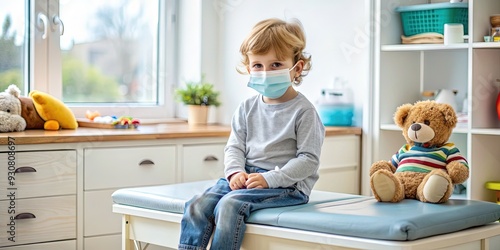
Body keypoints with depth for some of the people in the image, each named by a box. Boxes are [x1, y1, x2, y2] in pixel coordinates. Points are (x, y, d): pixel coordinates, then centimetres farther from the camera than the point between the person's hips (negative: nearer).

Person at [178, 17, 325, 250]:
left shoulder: (303, 110, -5)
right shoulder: (247, 108, 13)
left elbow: (308, 159, -10)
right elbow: (234, 147, 13)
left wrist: (270, 178, -19)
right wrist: (235, 172, -9)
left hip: (286, 184, -6)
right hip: (245, 178, 6)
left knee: (230, 205, -30)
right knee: (196, 206, -15)